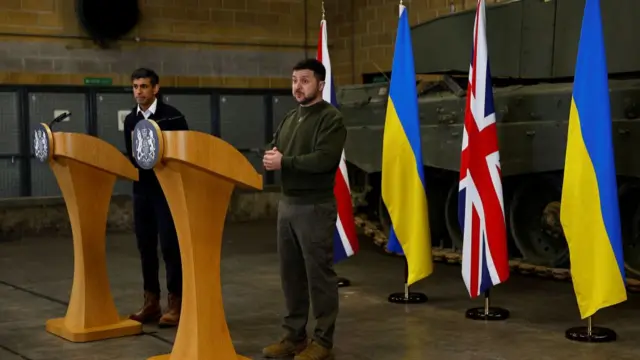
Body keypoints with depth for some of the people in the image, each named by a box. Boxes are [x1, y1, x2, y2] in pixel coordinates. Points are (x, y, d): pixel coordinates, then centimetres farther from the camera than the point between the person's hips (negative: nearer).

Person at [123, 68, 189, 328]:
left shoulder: (171, 115, -6)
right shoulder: (130, 120, 11)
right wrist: (132, 163, 1)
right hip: (142, 189, 6)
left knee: (170, 245, -4)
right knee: (145, 246, 9)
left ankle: (176, 304, 3)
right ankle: (151, 302, 19)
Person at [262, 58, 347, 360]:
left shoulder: (331, 119, -9)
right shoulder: (289, 119, 17)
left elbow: (323, 159, -22)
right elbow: (272, 152, 16)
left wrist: (284, 161, -17)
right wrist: (270, 157, -8)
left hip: (315, 208, -8)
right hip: (287, 204, 8)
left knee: (319, 275, -2)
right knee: (291, 274, 12)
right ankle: (294, 335, 23)